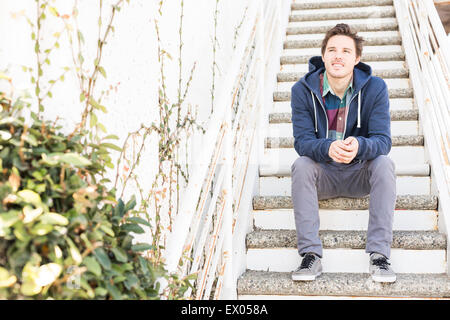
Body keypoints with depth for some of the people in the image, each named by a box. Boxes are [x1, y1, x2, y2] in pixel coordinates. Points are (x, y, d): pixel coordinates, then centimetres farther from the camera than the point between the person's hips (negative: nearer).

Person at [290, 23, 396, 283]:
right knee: (301, 165, -30)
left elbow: (383, 140, -17)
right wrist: (328, 148, -41)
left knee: (384, 164, -29)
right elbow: (302, 140, -17)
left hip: (361, 174, 0)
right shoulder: (303, 90, -10)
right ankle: (311, 255, -28)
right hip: (323, 174, 0)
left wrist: (358, 146, -42)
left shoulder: (375, 88, -10)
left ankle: (379, 254, -25)